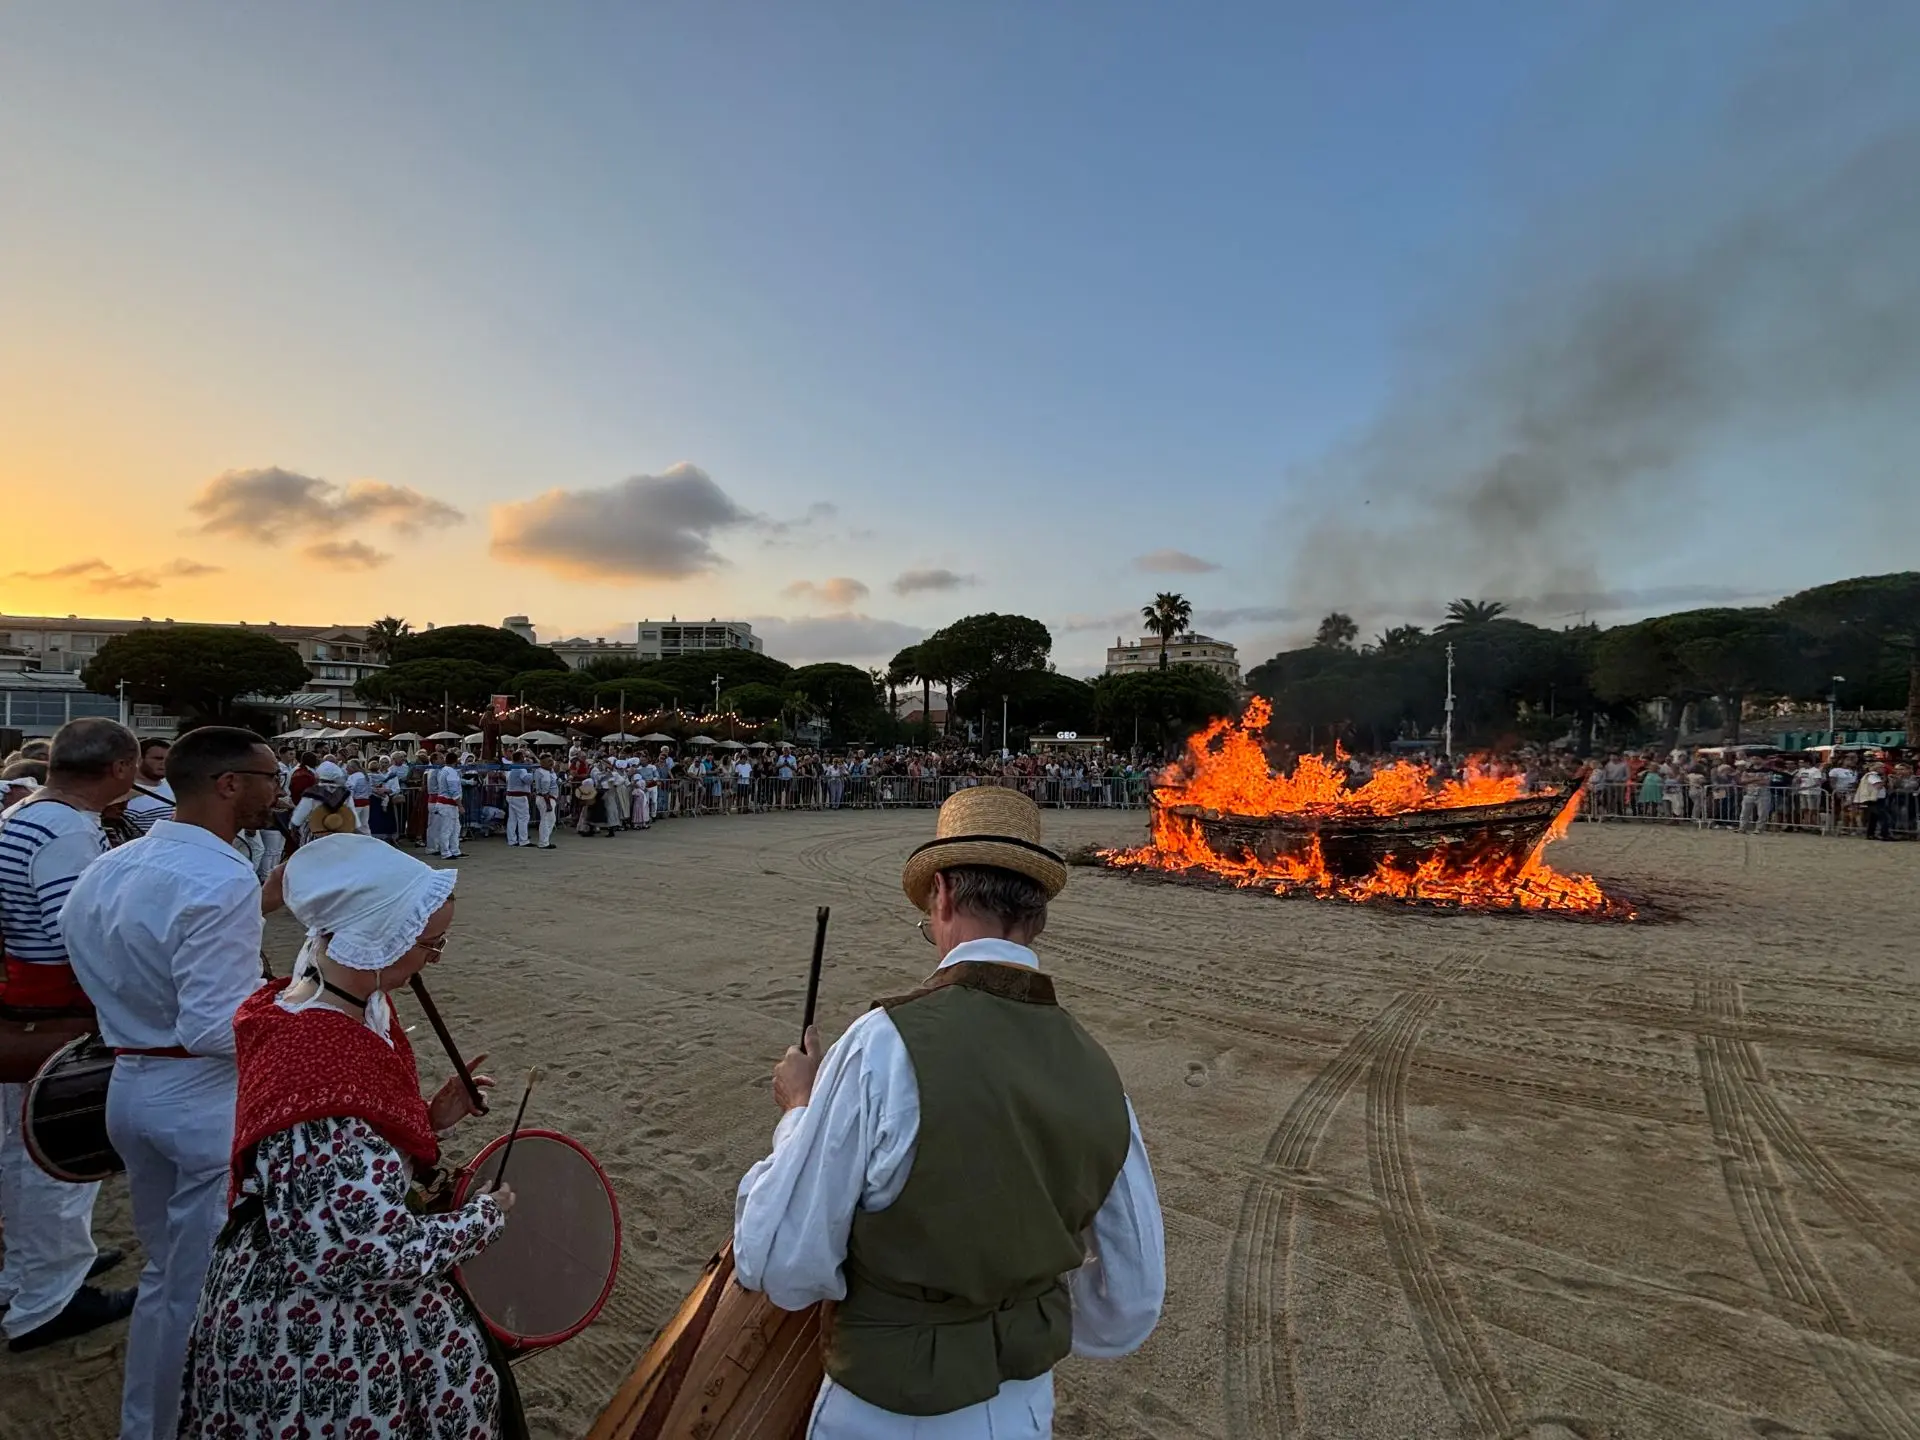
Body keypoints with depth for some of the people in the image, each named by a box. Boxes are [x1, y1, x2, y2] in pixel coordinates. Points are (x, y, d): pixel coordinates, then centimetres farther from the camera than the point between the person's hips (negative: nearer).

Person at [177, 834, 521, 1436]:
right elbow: (378, 1254, -29)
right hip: (318, 1346, -9)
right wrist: (486, 1217, -15)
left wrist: (426, 1117, -2)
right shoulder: (323, 1073, -34)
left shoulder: (306, 1004, -5)